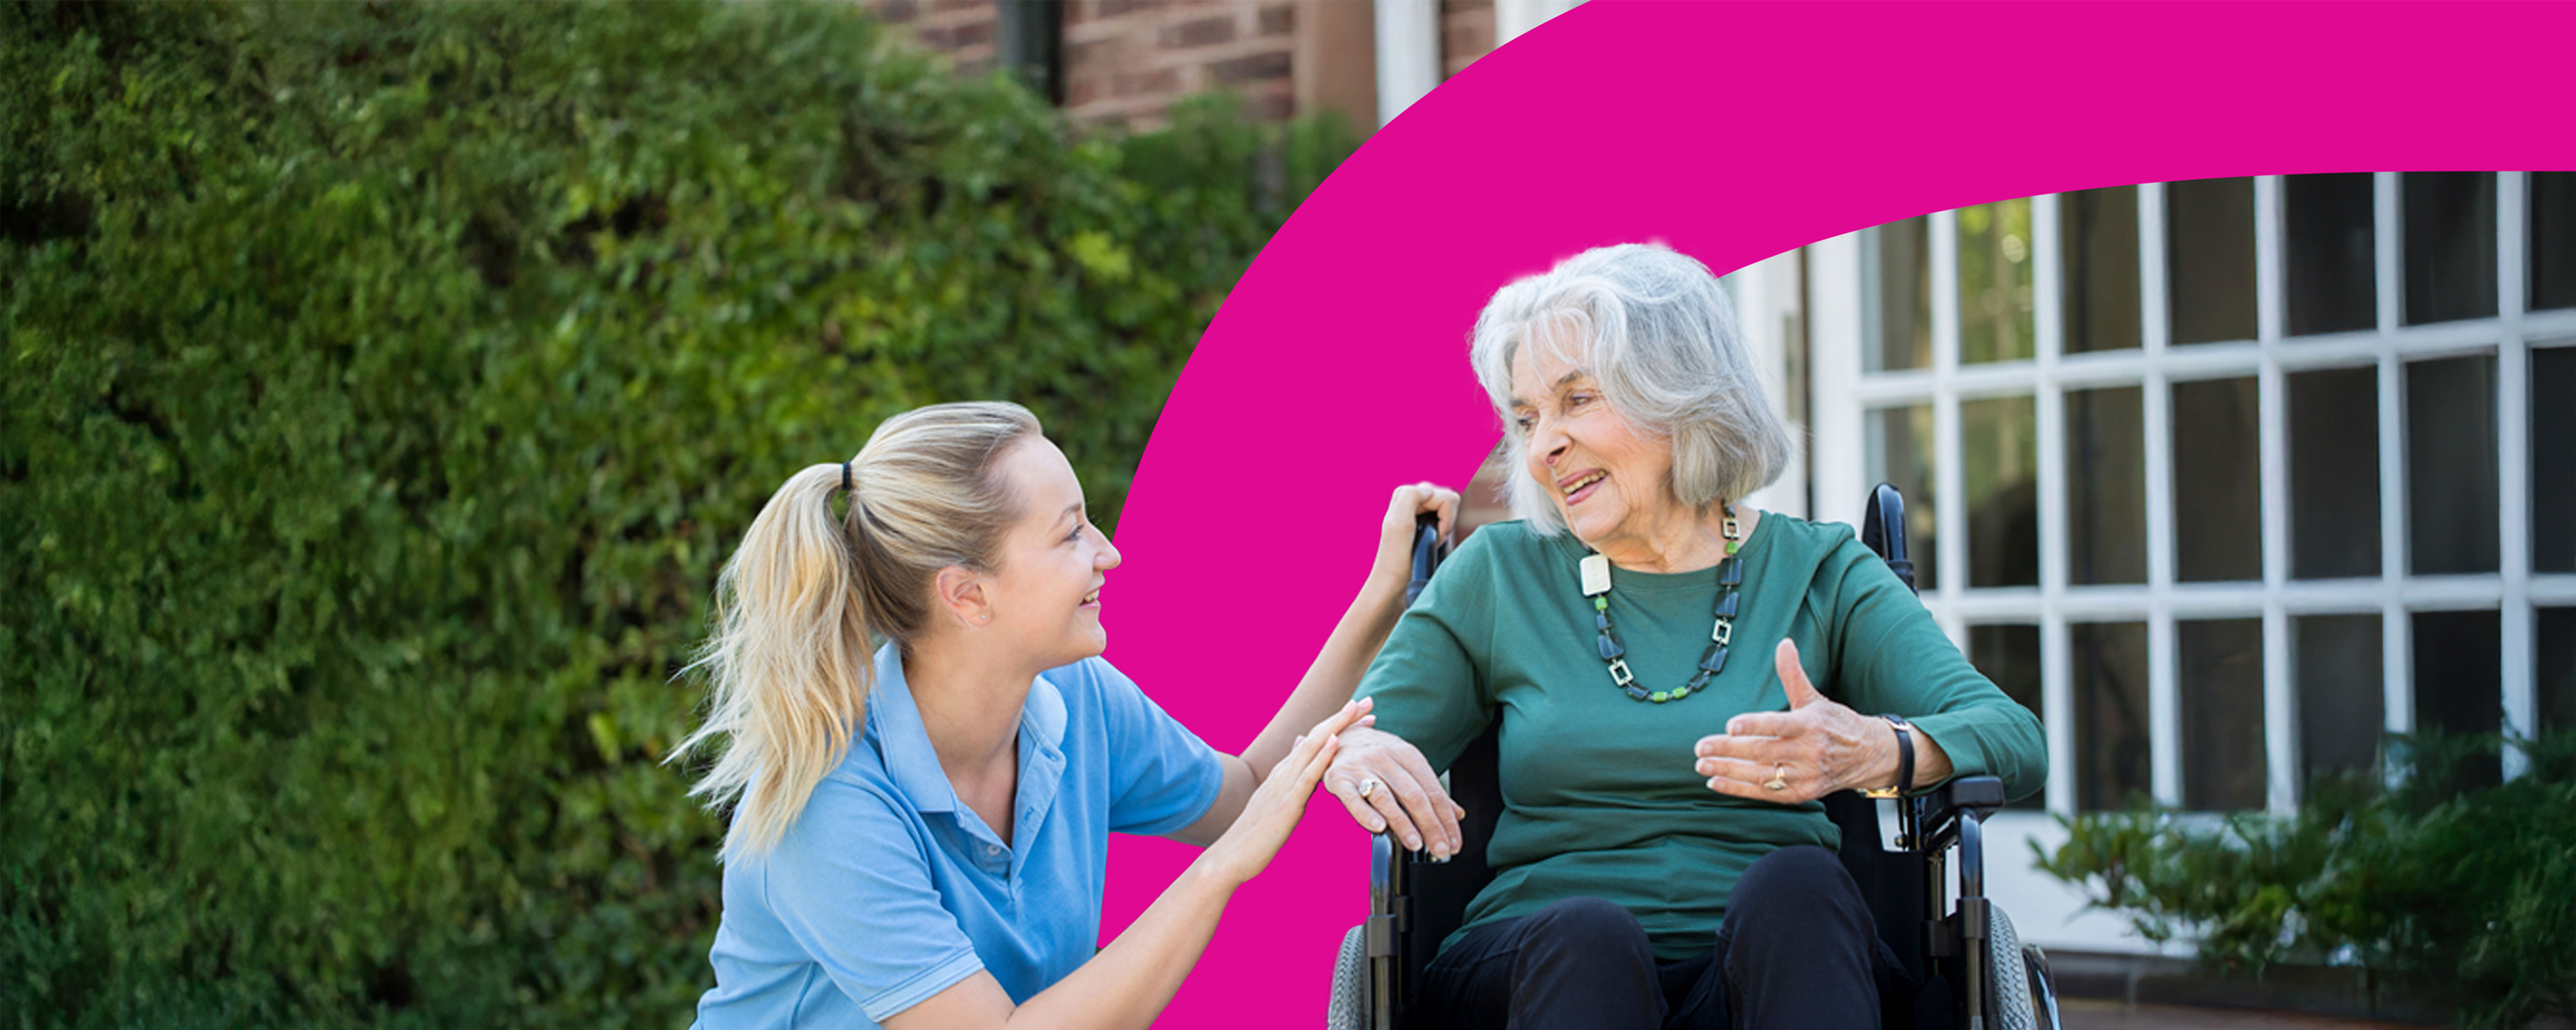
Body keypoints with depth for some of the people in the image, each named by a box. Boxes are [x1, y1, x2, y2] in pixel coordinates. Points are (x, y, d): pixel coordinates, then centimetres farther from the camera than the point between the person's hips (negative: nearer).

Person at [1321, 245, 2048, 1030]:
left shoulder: (1820, 574, 12)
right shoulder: (1498, 575, 16)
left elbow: (2015, 741, 1)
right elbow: (1359, 736, 11)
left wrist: (1878, 752, -23)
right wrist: (1357, 754, -15)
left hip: (1772, 964, 0)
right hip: (1542, 962, 0)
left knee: (1793, 885, -34)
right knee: (1587, 933, -35)